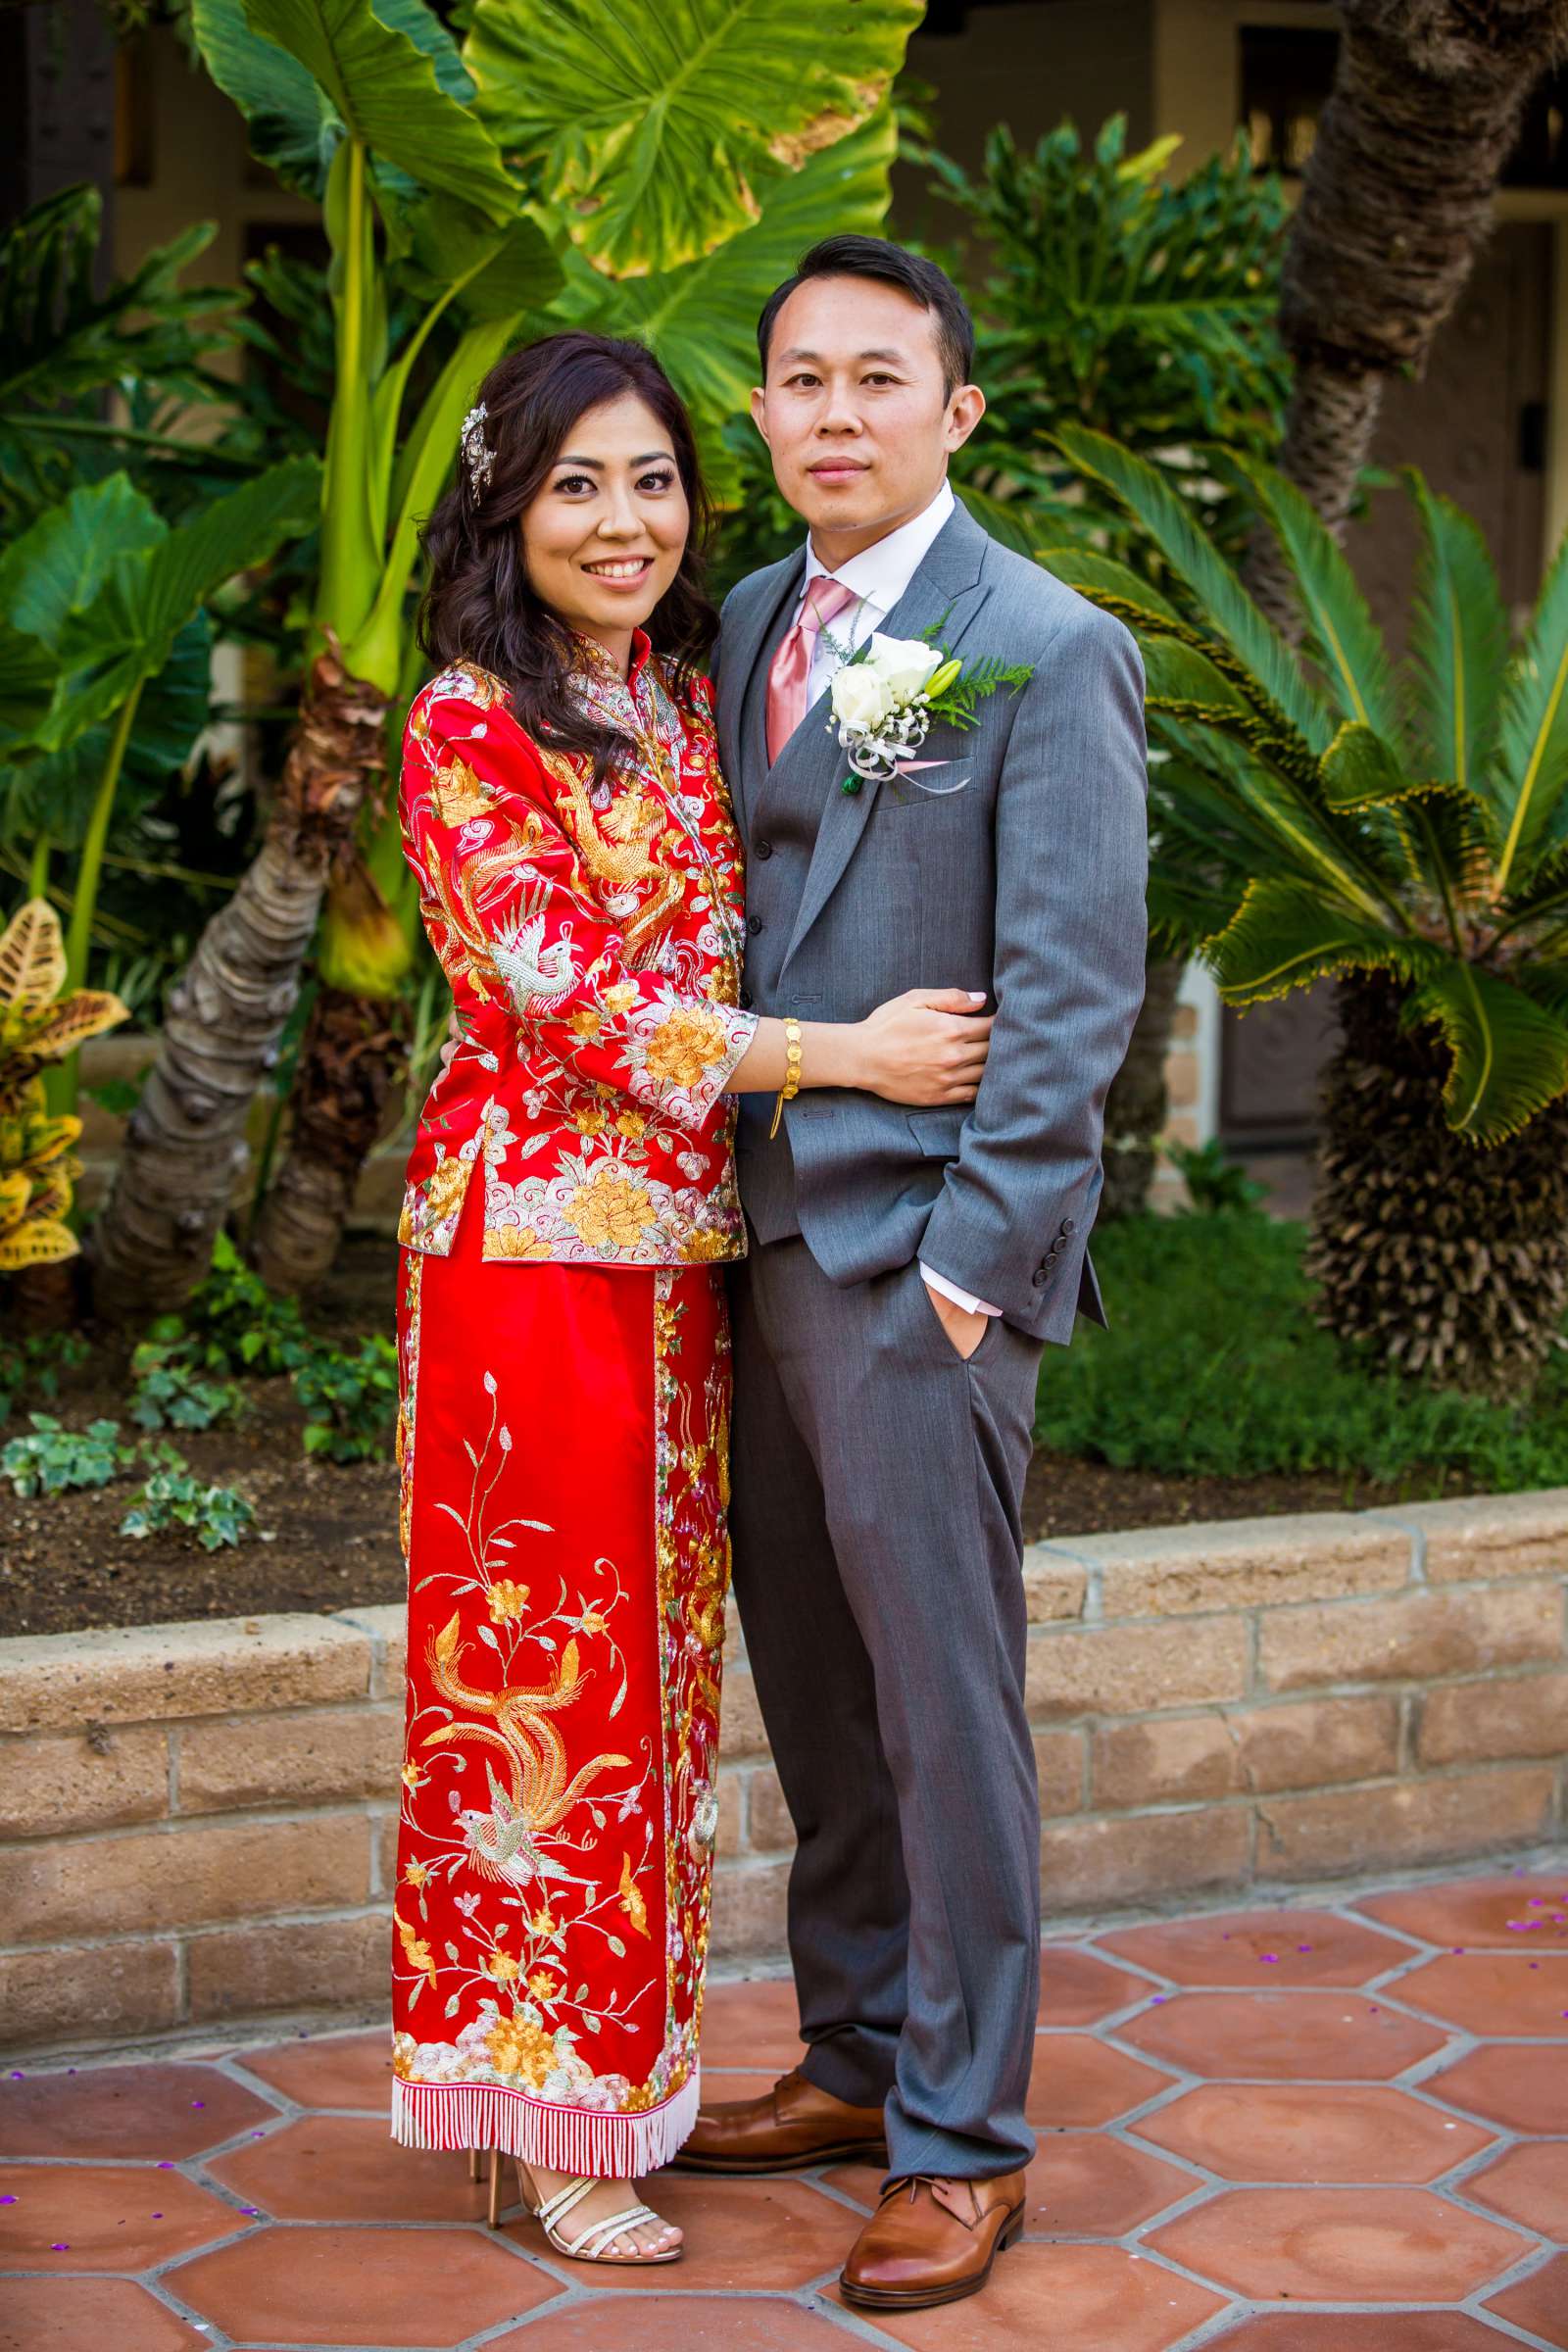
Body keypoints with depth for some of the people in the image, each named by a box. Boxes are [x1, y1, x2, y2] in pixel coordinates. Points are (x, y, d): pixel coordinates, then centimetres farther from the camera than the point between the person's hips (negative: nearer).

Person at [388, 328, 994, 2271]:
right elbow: (573, 996, -16)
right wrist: (843, 1053, -17)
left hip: (679, 1242, 7)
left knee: (659, 1650, 11)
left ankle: (626, 2059, 24)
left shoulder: (690, 700, 12)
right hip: (535, 1238, -7)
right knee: (547, 1660, 0)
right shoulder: (470, 728, -9)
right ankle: (554, 2126, 11)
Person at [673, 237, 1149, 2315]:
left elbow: (1073, 989, -12)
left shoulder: (1046, 650, -8)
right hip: (762, 1237, 7)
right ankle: (857, 2059, 31)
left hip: (920, 1258, -7)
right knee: (813, 1687, 16)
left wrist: (974, 1254, -15)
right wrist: (735, 1197, 8)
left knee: (943, 1700, 1)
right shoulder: (749, 629, 13)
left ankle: (963, 2141, 13)